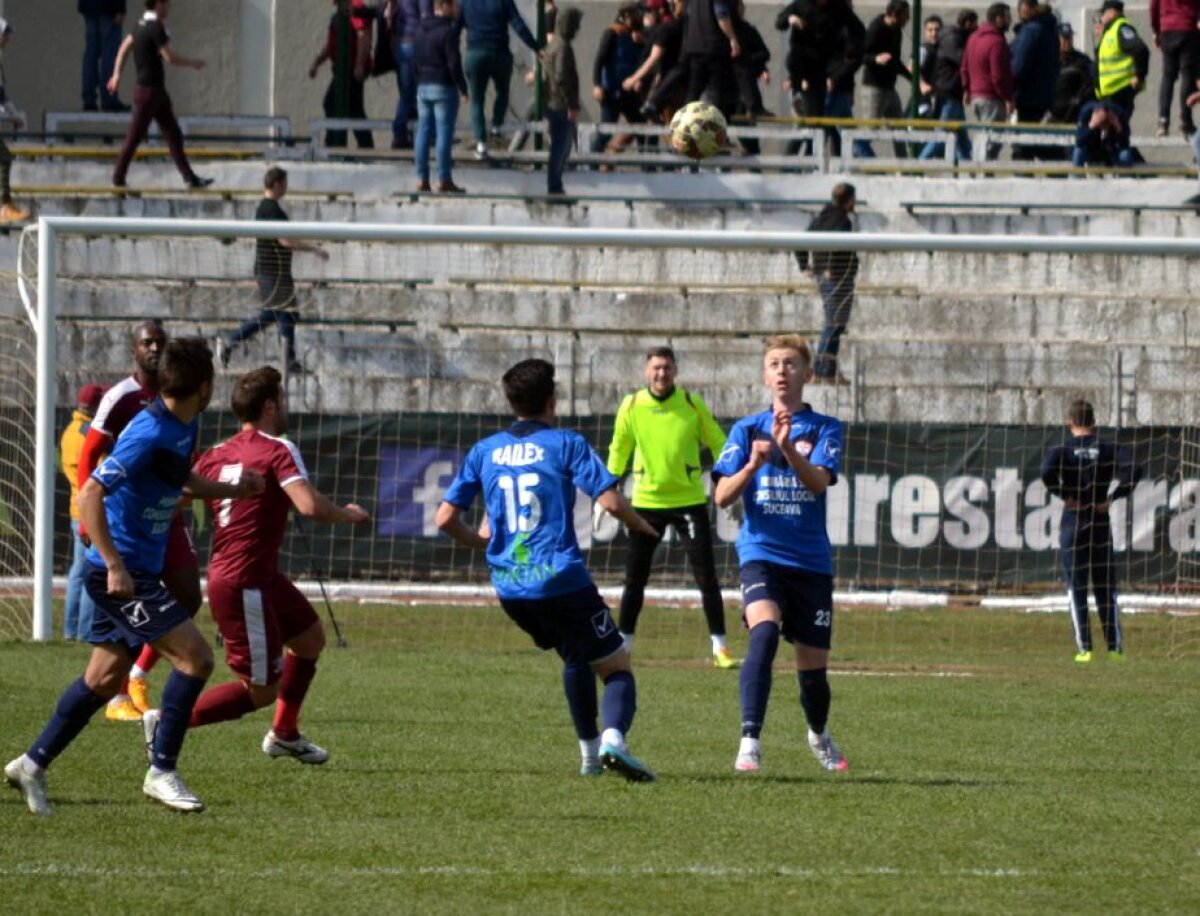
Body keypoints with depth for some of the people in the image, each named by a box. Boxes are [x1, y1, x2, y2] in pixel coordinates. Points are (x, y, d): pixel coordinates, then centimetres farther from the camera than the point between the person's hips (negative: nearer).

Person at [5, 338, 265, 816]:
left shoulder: (186, 427, 7)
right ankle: (162, 772, -6)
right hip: (121, 572, -10)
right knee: (195, 656, -12)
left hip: (135, 572, 10)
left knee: (106, 677, 13)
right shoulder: (149, 433, -22)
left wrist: (232, 489, 16)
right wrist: (115, 565, -28)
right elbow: (90, 494, -26)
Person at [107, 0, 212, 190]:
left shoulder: (143, 25, 11)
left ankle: (190, 178, 8)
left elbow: (124, 48, 19)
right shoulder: (155, 28, -18)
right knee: (135, 136, -2)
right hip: (149, 90, -10)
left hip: (158, 90, 10)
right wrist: (192, 62, -4)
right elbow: (170, 58, -20)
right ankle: (118, 178, 6)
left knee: (173, 134, 8)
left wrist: (117, 73, 22)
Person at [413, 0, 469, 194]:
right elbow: (454, 63, -15)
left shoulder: (421, 29, 10)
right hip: (444, 87, -7)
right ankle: (444, 180, -6)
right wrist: (463, 88, -8)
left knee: (423, 132, 7)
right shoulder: (448, 30, -13)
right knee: (444, 133, -5)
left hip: (423, 86, 7)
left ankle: (422, 179, 6)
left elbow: (415, 61, 14)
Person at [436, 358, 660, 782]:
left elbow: (446, 518, 9)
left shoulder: (485, 451, 10)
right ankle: (613, 738, -25)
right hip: (562, 581, -5)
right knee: (617, 667, 3)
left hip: (509, 588, 5)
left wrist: (480, 540, 28)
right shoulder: (565, 444, -3)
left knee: (576, 658, 29)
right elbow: (610, 501, -11)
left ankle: (590, 753, 28)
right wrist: (642, 526, 9)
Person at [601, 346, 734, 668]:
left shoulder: (692, 404, -5)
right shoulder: (631, 406, -2)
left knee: (706, 577, -5)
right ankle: (621, 645, 17)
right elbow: (618, 451, 12)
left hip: (689, 500, -1)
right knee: (634, 579, 5)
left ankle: (720, 647, 2)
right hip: (646, 501, 1)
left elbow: (717, 443, 3)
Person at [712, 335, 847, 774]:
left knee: (813, 665, 6)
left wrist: (787, 448, -30)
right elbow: (722, 496, 1)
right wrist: (753, 464, -17)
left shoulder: (824, 429, 4)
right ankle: (750, 741, -32)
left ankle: (819, 735, 38)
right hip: (761, 553, -1)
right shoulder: (747, 429, 7)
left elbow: (819, 482, -14)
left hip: (810, 560, 1)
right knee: (764, 631, -29)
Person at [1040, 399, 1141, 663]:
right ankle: (1115, 647, 5)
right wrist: (1112, 497, -6)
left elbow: (1048, 473, -24)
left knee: (1077, 589, 3)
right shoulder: (1108, 449, 1)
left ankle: (1084, 648, -2)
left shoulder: (1063, 450, -5)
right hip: (1101, 522, 2)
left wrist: (1065, 496, -11)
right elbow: (1133, 470, -14)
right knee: (1106, 588, 8)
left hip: (1073, 522, -2)